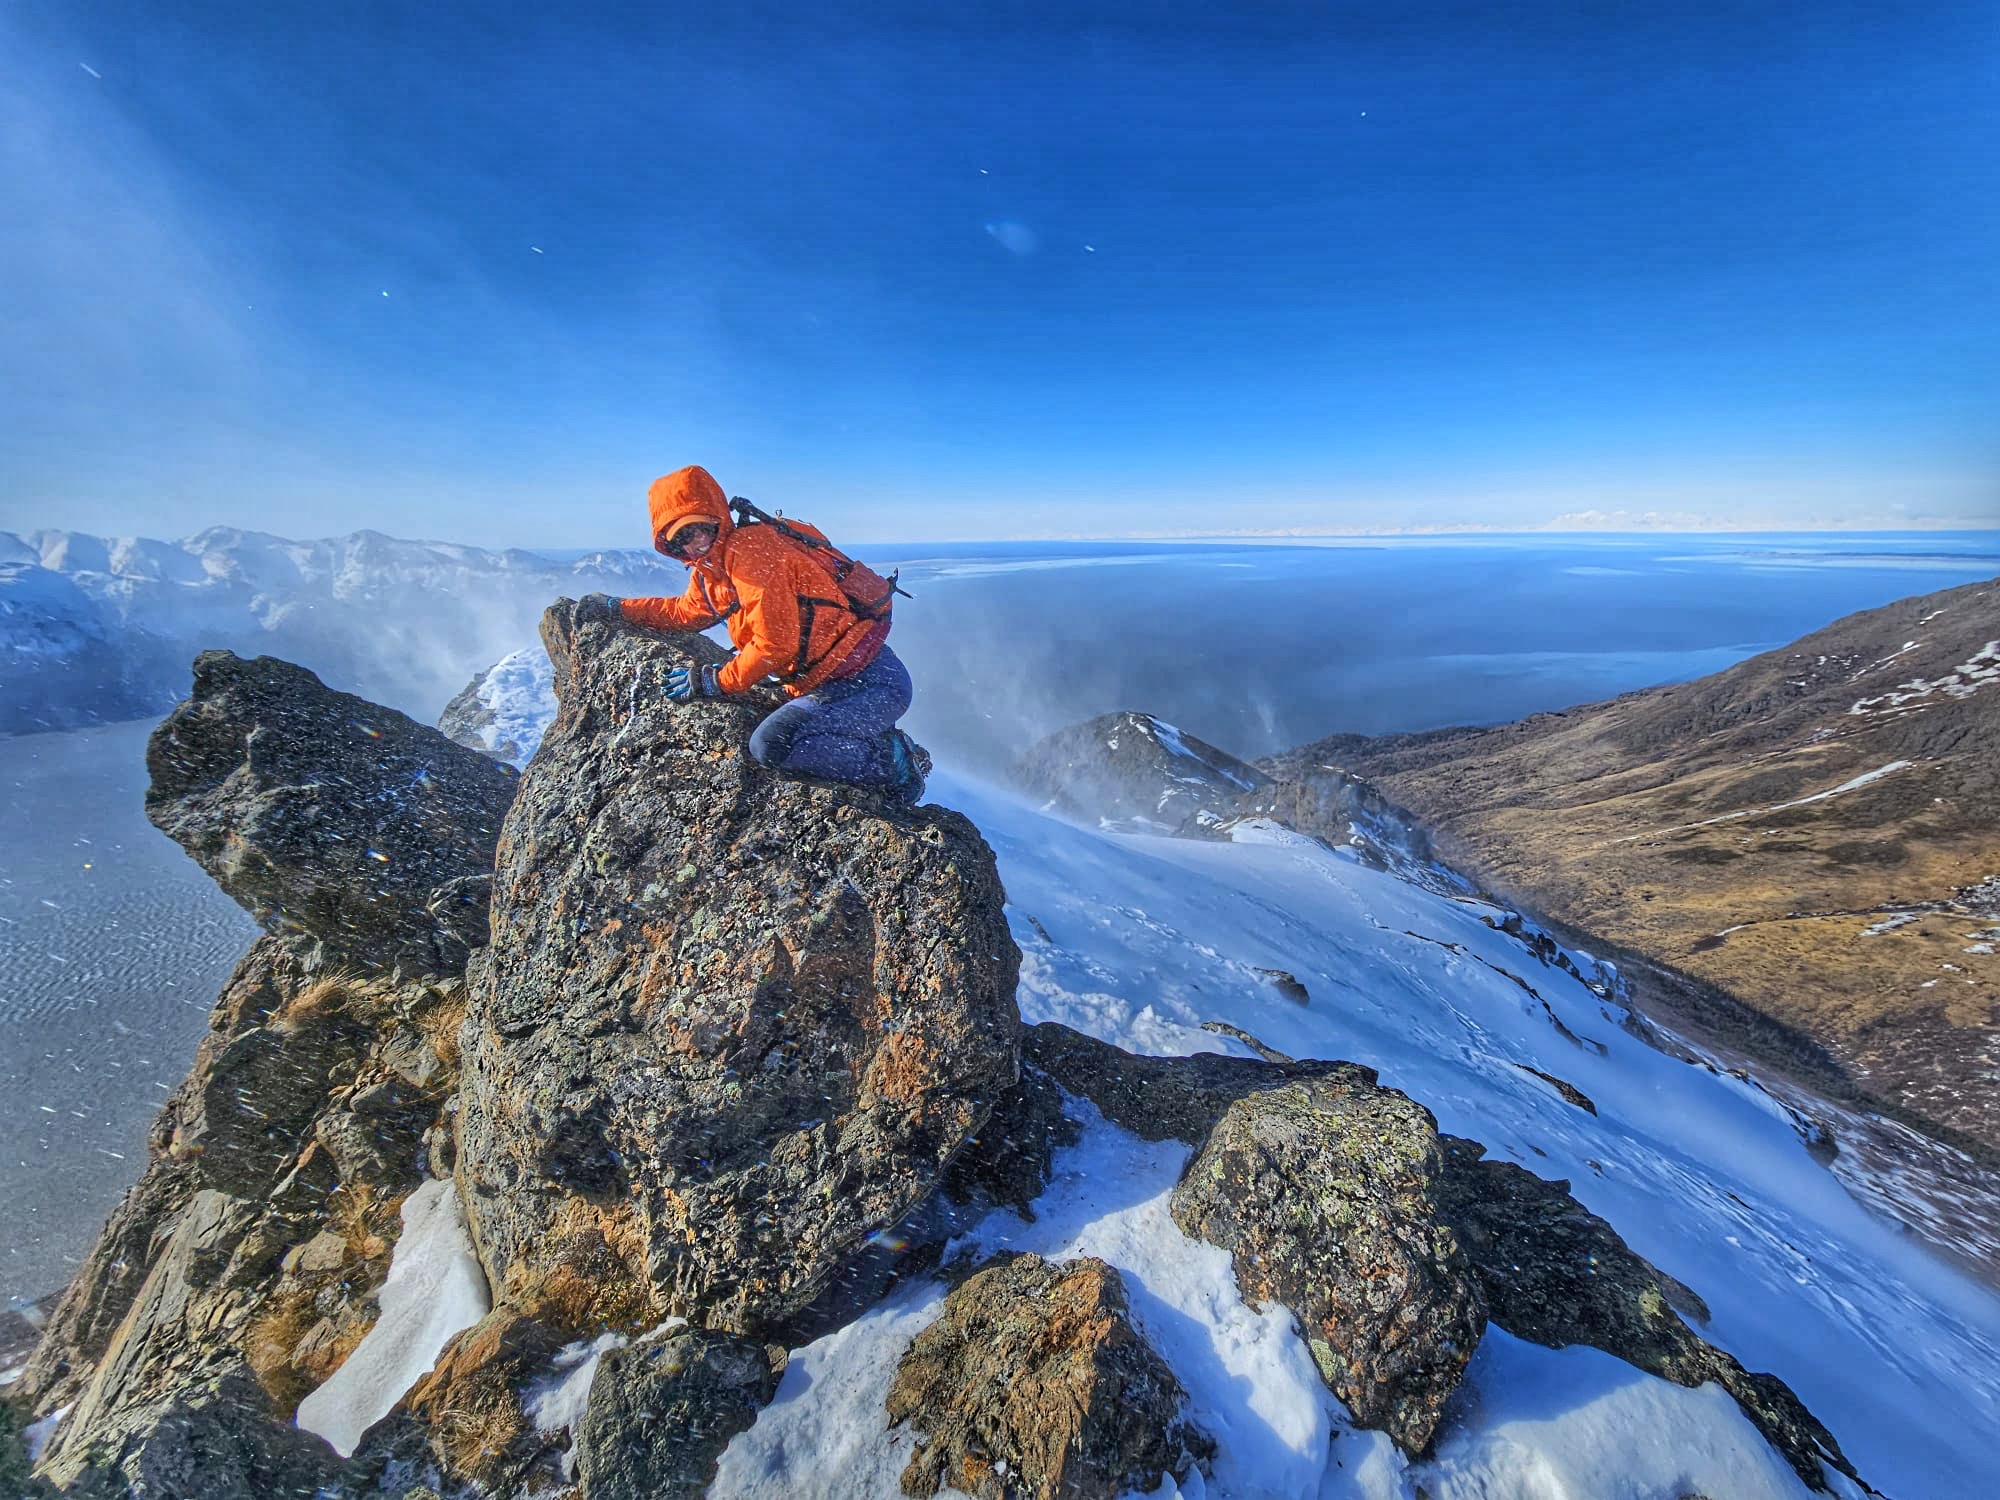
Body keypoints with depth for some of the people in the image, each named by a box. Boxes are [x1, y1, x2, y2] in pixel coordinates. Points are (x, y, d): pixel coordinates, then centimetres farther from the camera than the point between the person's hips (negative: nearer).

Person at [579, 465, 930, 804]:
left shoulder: (750, 547, -14)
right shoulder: (710, 570, 15)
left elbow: (775, 644, -17)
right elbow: (686, 612, 36)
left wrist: (715, 682, -5)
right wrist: (616, 607, 37)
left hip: (873, 681, -10)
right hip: (827, 684, 10)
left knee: (771, 744, -24)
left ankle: (892, 763, -10)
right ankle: (878, 744, 15)